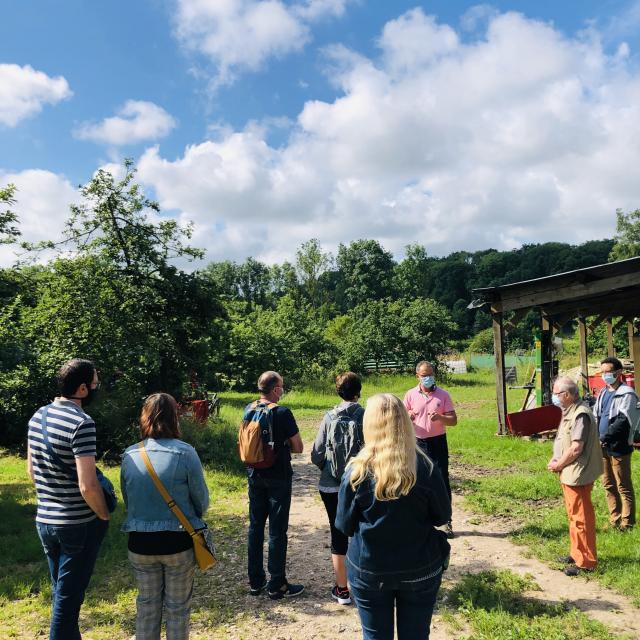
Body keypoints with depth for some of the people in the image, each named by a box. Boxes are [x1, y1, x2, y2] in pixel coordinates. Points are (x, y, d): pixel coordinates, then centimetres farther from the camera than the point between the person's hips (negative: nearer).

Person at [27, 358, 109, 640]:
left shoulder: (38, 417, 3)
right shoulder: (82, 422, -22)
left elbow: (32, 470, 14)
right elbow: (88, 486, -24)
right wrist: (104, 515, -8)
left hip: (44, 520, 8)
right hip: (79, 524, -8)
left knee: (61, 593, 21)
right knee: (68, 599, 6)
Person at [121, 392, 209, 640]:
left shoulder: (130, 455, -7)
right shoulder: (185, 453, -17)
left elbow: (127, 500, 4)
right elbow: (202, 500, -10)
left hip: (140, 542, 3)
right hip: (178, 541, -3)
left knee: (147, 604, 21)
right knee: (177, 607, 16)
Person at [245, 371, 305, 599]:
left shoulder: (248, 410, 0)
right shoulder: (282, 413, -18)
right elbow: (298, 448, -11)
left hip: (254, 475, 6)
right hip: (278, 478, -6)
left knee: (255, 527, 15)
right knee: (277, 531, 4)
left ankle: (255, 581, 26)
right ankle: (277, 585, 14)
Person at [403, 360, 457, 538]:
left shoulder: (443, 395, -2)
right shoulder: (410, 395, 1)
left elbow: (453, 420, -2)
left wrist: (440, 417, -22)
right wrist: (408, 417, -16)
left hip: (438, 442, -1)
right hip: (417, 443, 1)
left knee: (442, 482, 2)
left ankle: (447, 521, 12)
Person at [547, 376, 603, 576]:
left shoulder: (581, 415, -21)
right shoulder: (569, 412, 10)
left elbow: (576, 448, -24)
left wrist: (558, 465, -12)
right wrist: (555, 459, 4)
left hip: (577, 474, -10)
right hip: (568, 473, 10)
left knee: (580, 518, 0)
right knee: (574, 515, 20)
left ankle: (586, 562, 11)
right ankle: (577, 553, 33)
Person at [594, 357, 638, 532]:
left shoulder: (627, 394, -11)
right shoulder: (603, 393, 13)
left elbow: (622, 421, -19)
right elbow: (595, 417, 16)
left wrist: (604, 438, -21)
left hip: (618, 447, -7)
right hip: (603, 447, 8)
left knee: (623, 487, 1)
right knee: (608, 485, 15)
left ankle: (627, 524, 10)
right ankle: (615, 520, 26)